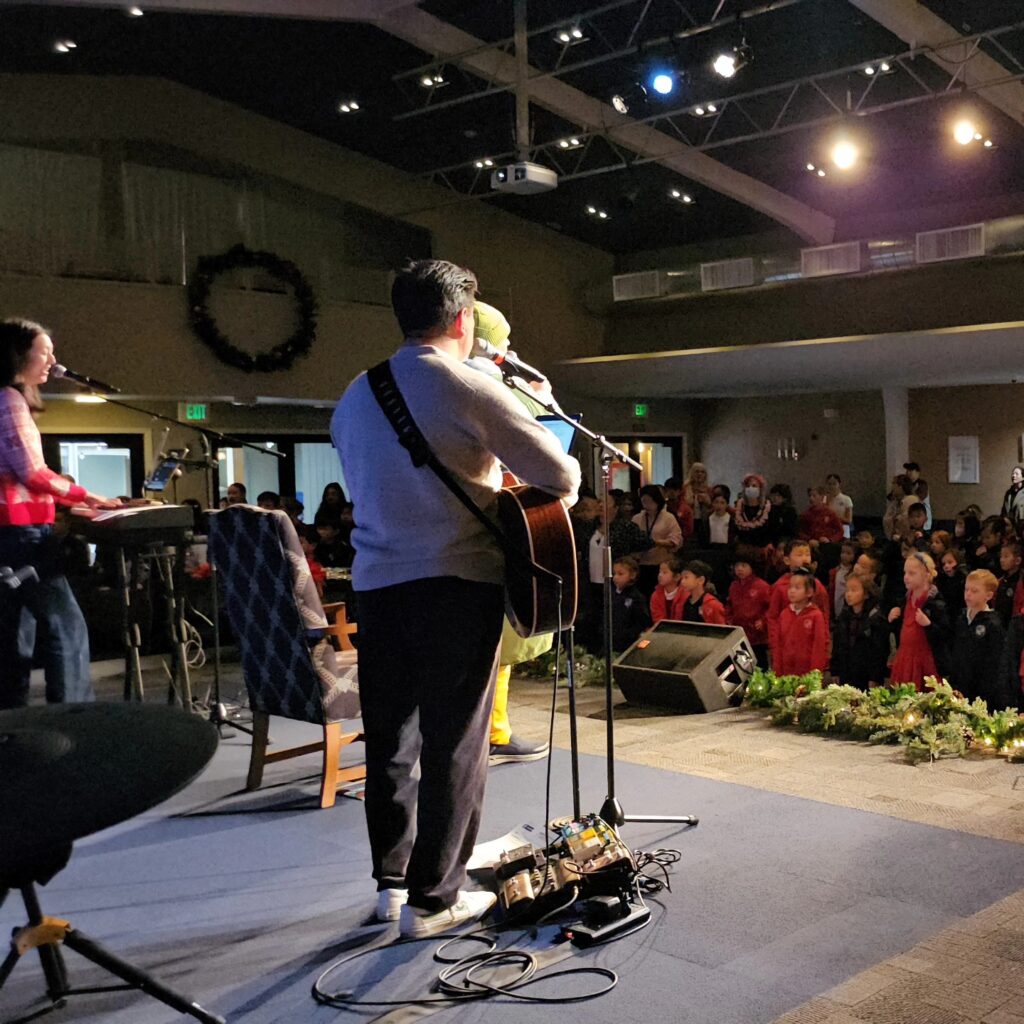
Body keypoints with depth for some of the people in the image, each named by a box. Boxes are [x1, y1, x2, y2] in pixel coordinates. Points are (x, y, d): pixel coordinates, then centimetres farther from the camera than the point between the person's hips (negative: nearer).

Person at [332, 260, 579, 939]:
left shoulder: (355, 397, 11)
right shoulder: (472, 390, -8)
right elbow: (561, 476, -11)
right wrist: (538, 507, 12)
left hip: (376, 584, 6)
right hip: (456, 583, -5)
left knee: (391, 738, 15)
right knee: (455, 746, 4)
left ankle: (392, 880, 25)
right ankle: (433, 900, 11)